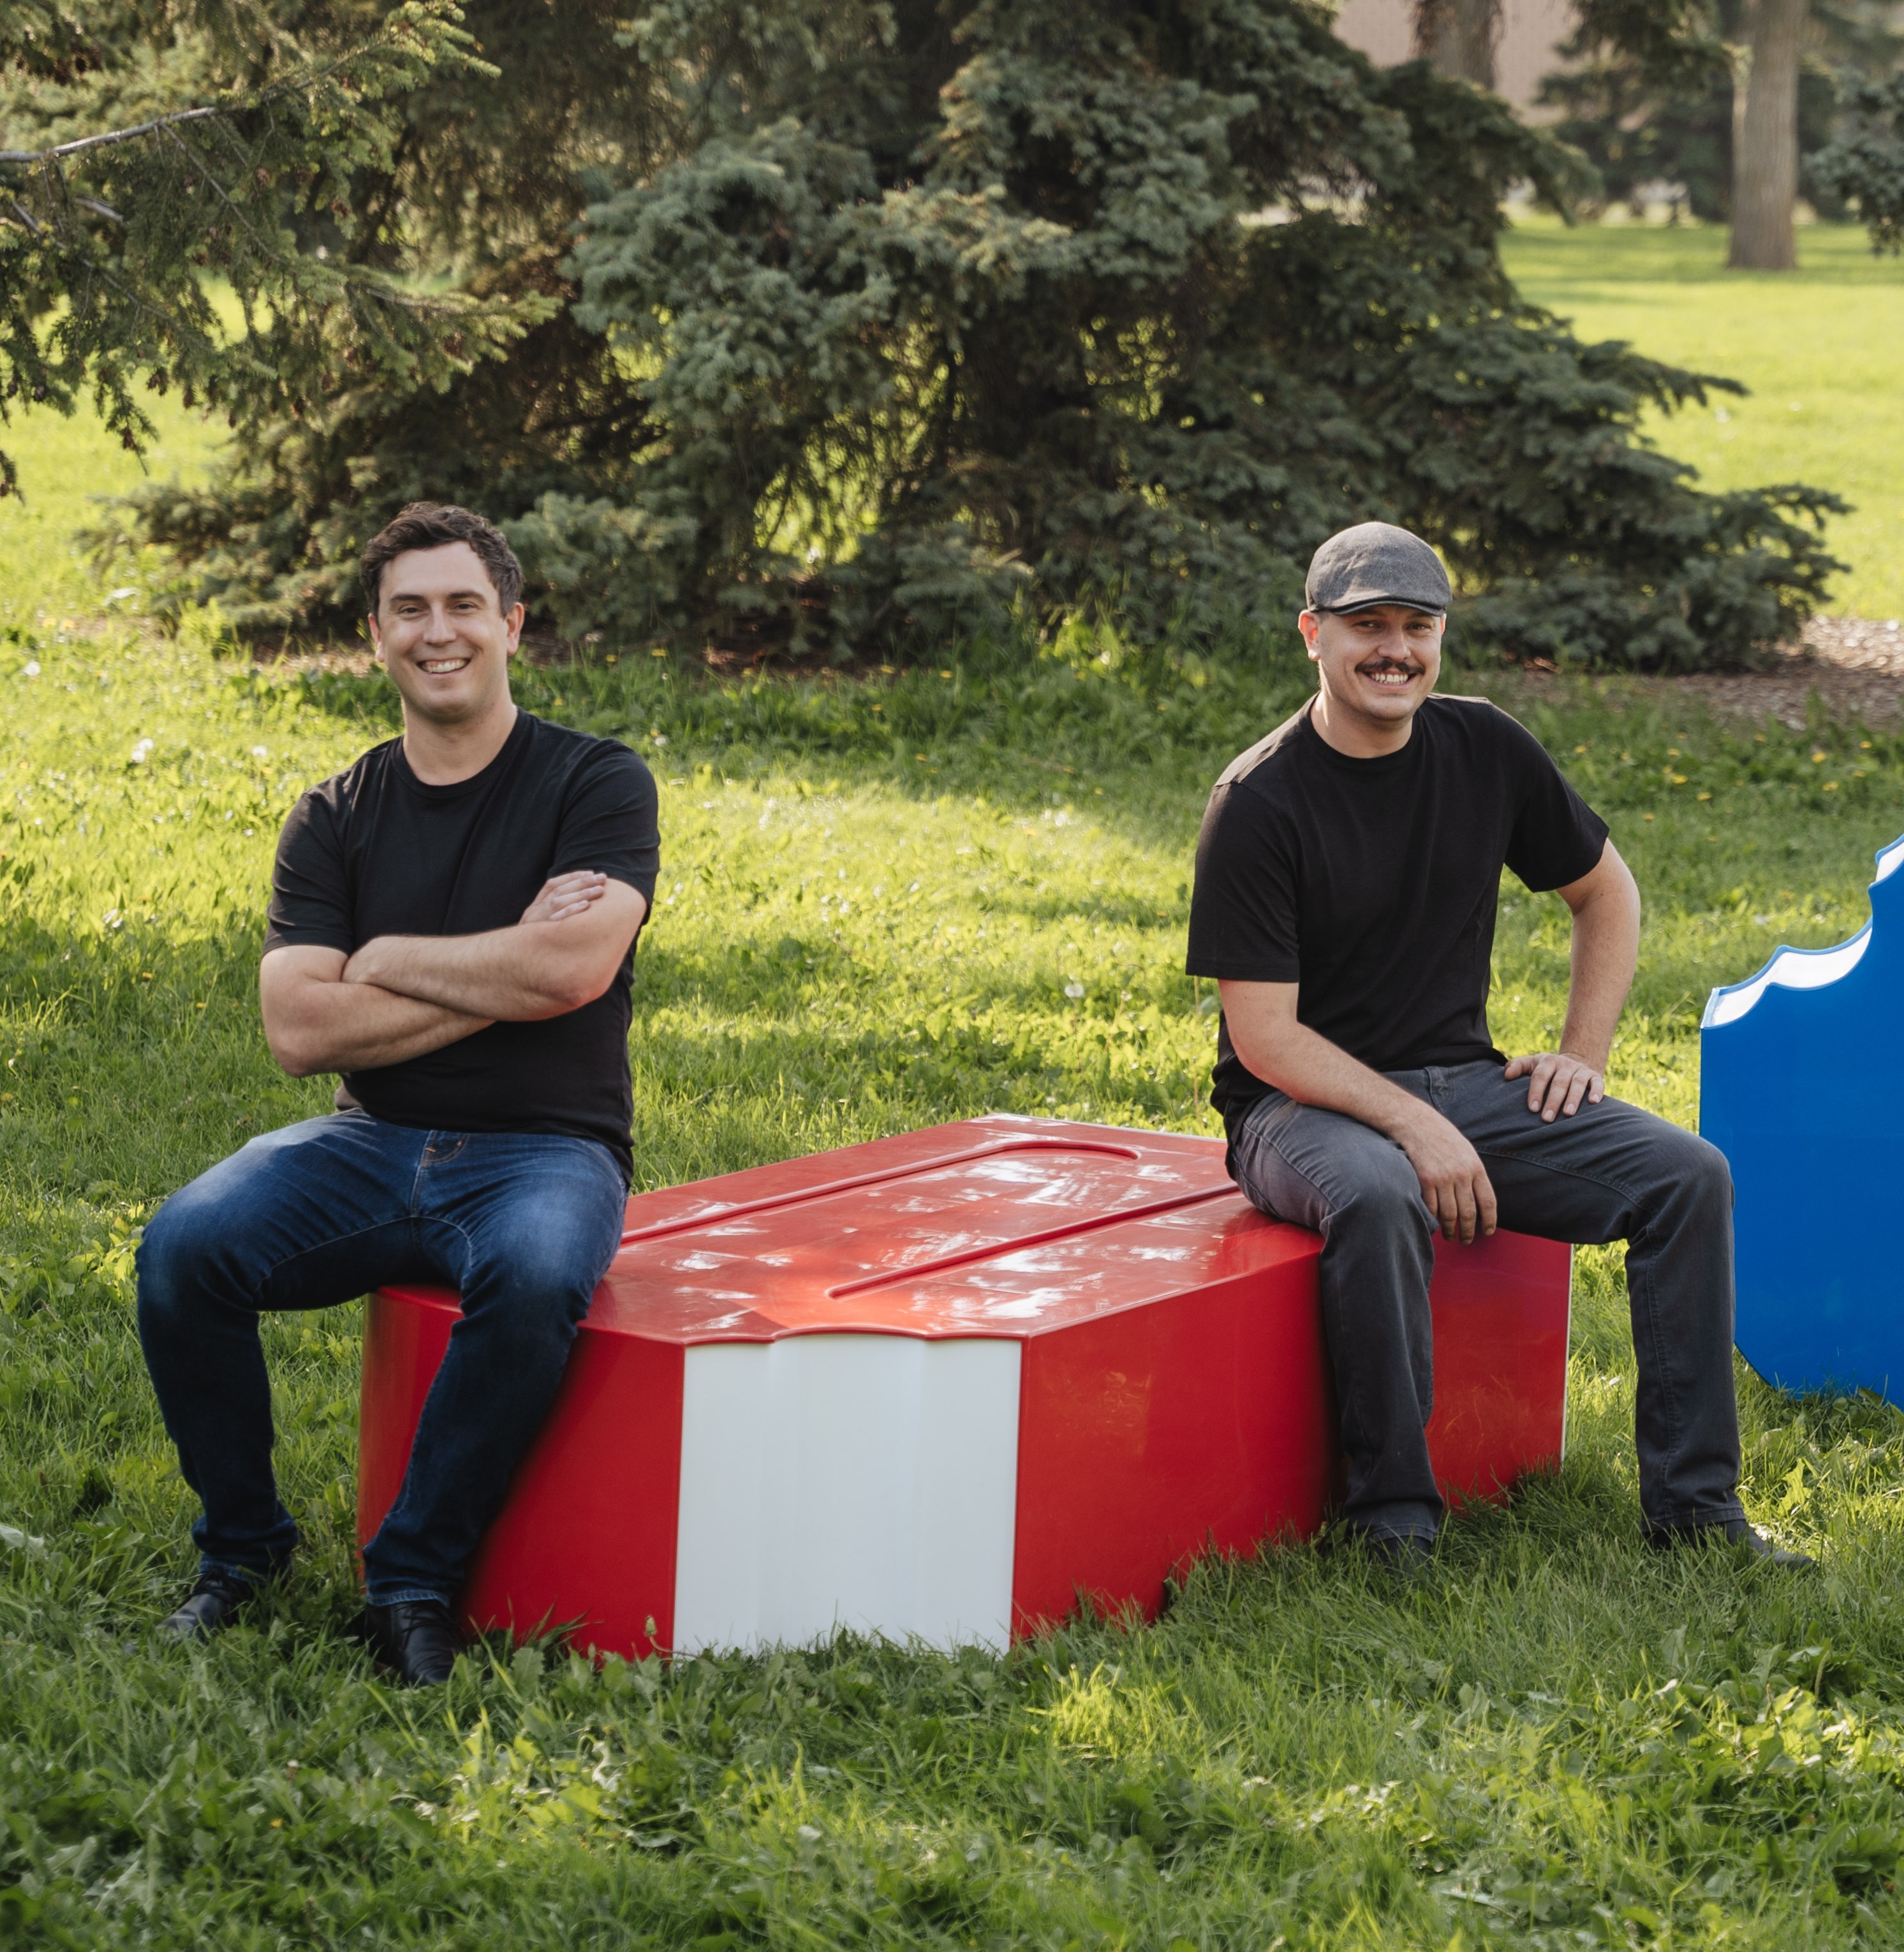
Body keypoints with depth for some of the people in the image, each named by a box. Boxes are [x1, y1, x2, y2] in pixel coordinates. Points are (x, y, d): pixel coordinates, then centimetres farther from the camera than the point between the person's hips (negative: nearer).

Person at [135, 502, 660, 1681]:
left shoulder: (598, 784, -1)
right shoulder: (337, 819, 7)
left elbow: (577, 966, -19)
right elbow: (298, 1029, -6)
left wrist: (388, 958, -8)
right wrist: (502, 977, -11)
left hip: (545, 1149, -3)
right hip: (374, 1145, 3)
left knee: (534, 1279, -38)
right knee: (183, 1248, -24)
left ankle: (416, 1580, -19)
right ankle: (243, 1546, -1)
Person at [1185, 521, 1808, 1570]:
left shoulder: (1487, 751, 3)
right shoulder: (1258, 804, -13)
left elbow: (1607, 893, 18)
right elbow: (1265, 1037, -16)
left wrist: (1583, 1053, 6)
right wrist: (1415, 1127, -23)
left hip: (1465, 1081, 6)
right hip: (1305, 1102, -5)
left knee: (1688, 1176, -12)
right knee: (1376, 1197, -39)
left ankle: (1693, 1503, -4)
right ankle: (1394, 1524, -25)